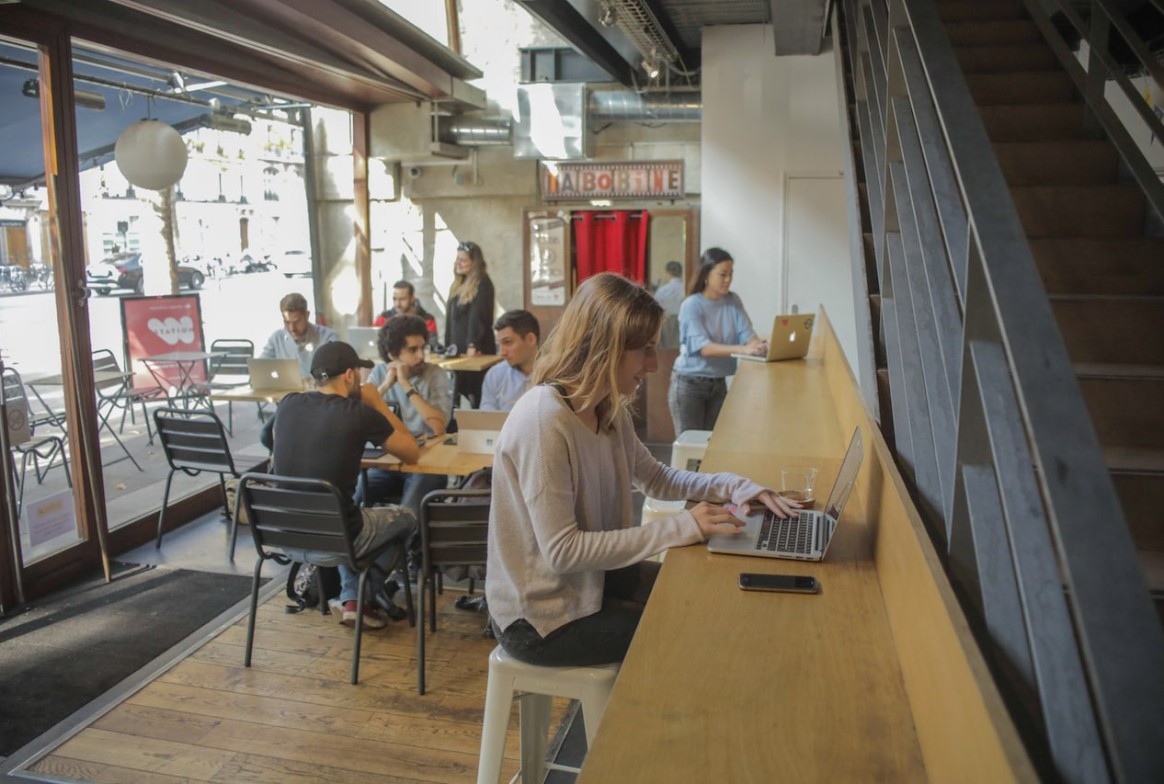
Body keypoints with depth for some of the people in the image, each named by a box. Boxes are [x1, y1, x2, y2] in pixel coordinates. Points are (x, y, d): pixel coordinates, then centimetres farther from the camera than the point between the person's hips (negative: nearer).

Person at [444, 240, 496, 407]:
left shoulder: (482, 284, -9)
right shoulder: (457, 285, 16)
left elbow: (478, 317, -18)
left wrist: (473, 346, -24)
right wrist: (448, 346, 13)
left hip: (477, 351, -8)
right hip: (458, 349, 8)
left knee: (477, 395, -5)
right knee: (460, 393, 8)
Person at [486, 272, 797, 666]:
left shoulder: (609, 410, -1)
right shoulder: (543, 420, -28)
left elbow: (655, 476, 14)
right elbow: (562, 550, -30)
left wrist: (733, 486, -2)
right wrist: (680, 527, -28)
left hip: (588, 578, 8)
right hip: (539, 619, -8)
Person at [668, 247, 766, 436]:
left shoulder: (733, 302, 1)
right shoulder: (691, 306, -16)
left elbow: (747, 334, -7)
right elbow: (703, 347, -26)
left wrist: (760, 345, -30)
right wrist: (742, 349, -38)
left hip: (718, 383, 5)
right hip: (689, 383, -5)